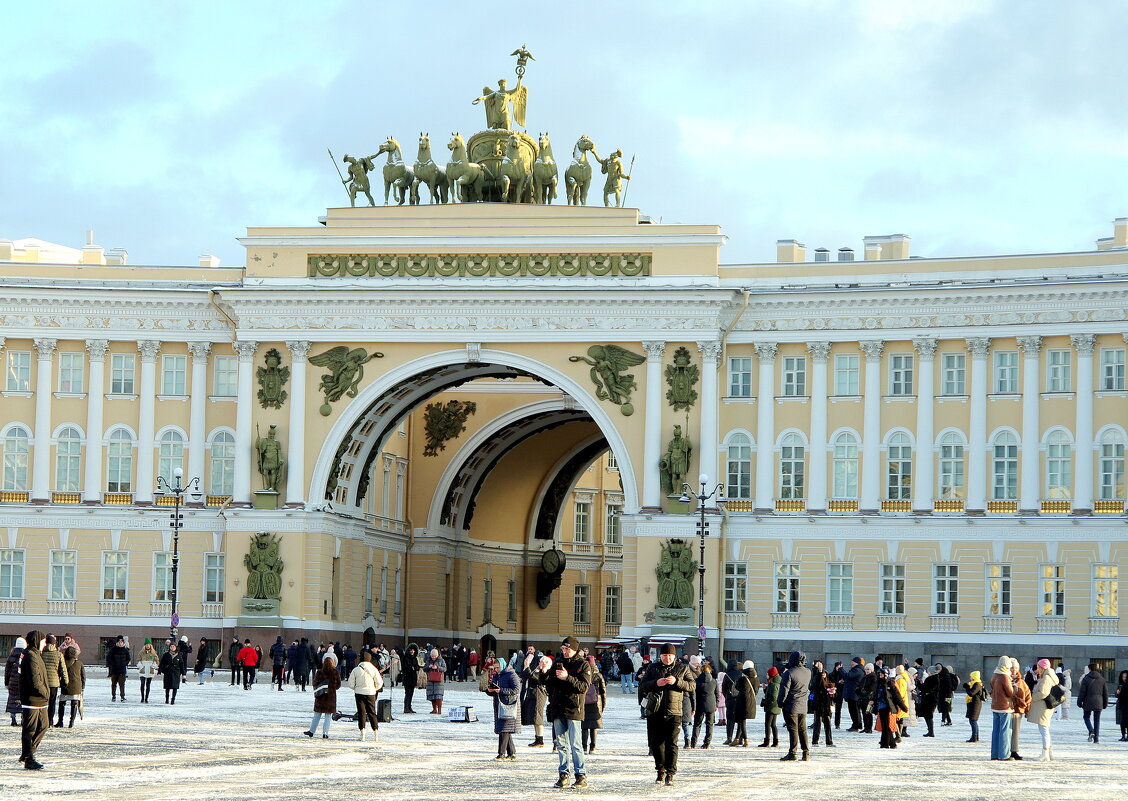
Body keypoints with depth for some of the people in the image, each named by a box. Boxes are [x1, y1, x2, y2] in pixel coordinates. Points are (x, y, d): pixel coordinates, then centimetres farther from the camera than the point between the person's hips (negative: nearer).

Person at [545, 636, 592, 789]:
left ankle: (581, 775, -5)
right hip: (557, 708, 5)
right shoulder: (557, 663, 15)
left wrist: (568, 678, -21)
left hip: (573, 709, -5)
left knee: (575, 744, -9)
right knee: (561, 744, 7)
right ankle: (563, 775, 12)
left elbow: (584, 687, -12)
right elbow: (548, 684, 19)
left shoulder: (583, 665, 0)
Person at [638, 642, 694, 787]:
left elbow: (692, 686, 0)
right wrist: (656, 683, -13)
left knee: (672, 743, -8)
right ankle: (661, 770, 21)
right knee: (656, 742, 5)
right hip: (655, 712, 2)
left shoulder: (682, 669, 8)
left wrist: (677, 681, -16)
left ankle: (670, 773, -5)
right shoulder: (653, 668, 11)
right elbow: (642, 686, 6)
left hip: (674, 711, -2)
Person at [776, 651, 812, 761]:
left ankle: (792, 753, -4)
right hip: (803, 706, 6)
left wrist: (781, 703, -4)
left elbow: (784, 690, -13)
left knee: (793, 729, -4)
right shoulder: (808, 672, 3)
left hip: (791, 706, -6)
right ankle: (806, 753, 11)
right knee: (802, 729, 12)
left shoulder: (789, 673, -15)